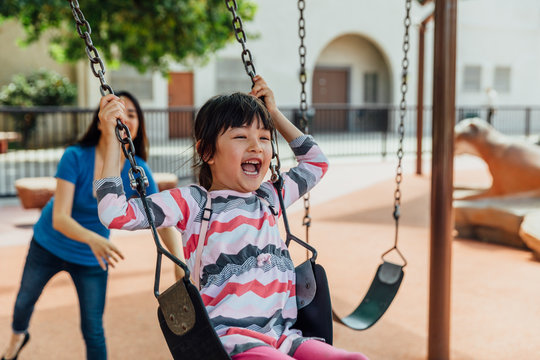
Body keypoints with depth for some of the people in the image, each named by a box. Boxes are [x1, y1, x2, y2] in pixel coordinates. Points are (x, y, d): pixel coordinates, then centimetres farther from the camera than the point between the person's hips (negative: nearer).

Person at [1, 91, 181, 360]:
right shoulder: (75, 157, -28)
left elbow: (163, 221, -21)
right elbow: (59, 218, -34)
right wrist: (92, 239, -53)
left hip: (93, 258, 0)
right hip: (48, 246, 0)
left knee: (93, 331, 3)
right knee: (25, 299, 25)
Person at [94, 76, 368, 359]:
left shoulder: (269, 198, 18)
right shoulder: (193, 202, 1)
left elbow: (316, 162, 34)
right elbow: (115, 214, -6)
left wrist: (274, 113, 29)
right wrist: (112, 138, -4)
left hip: (282, 336, 6)